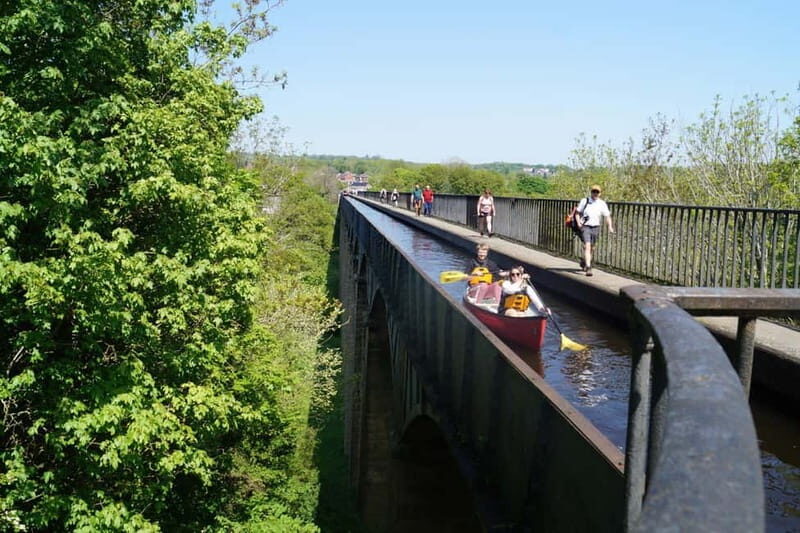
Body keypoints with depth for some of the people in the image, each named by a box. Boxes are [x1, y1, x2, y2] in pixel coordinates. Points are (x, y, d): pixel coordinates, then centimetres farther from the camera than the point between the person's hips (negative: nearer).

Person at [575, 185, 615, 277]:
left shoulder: (602, 204, 1)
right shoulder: (584, 201, -1)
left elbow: (607, 216, -3)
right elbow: (578, 212, 7)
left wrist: (610, 227, -18)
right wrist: (578, 222, -8)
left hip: (595, 228, 3)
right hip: (585, 227, -3)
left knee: (592, 248, 15)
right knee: (587, 246, -16)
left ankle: (584, 261, 41)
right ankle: (588, 267, -20)